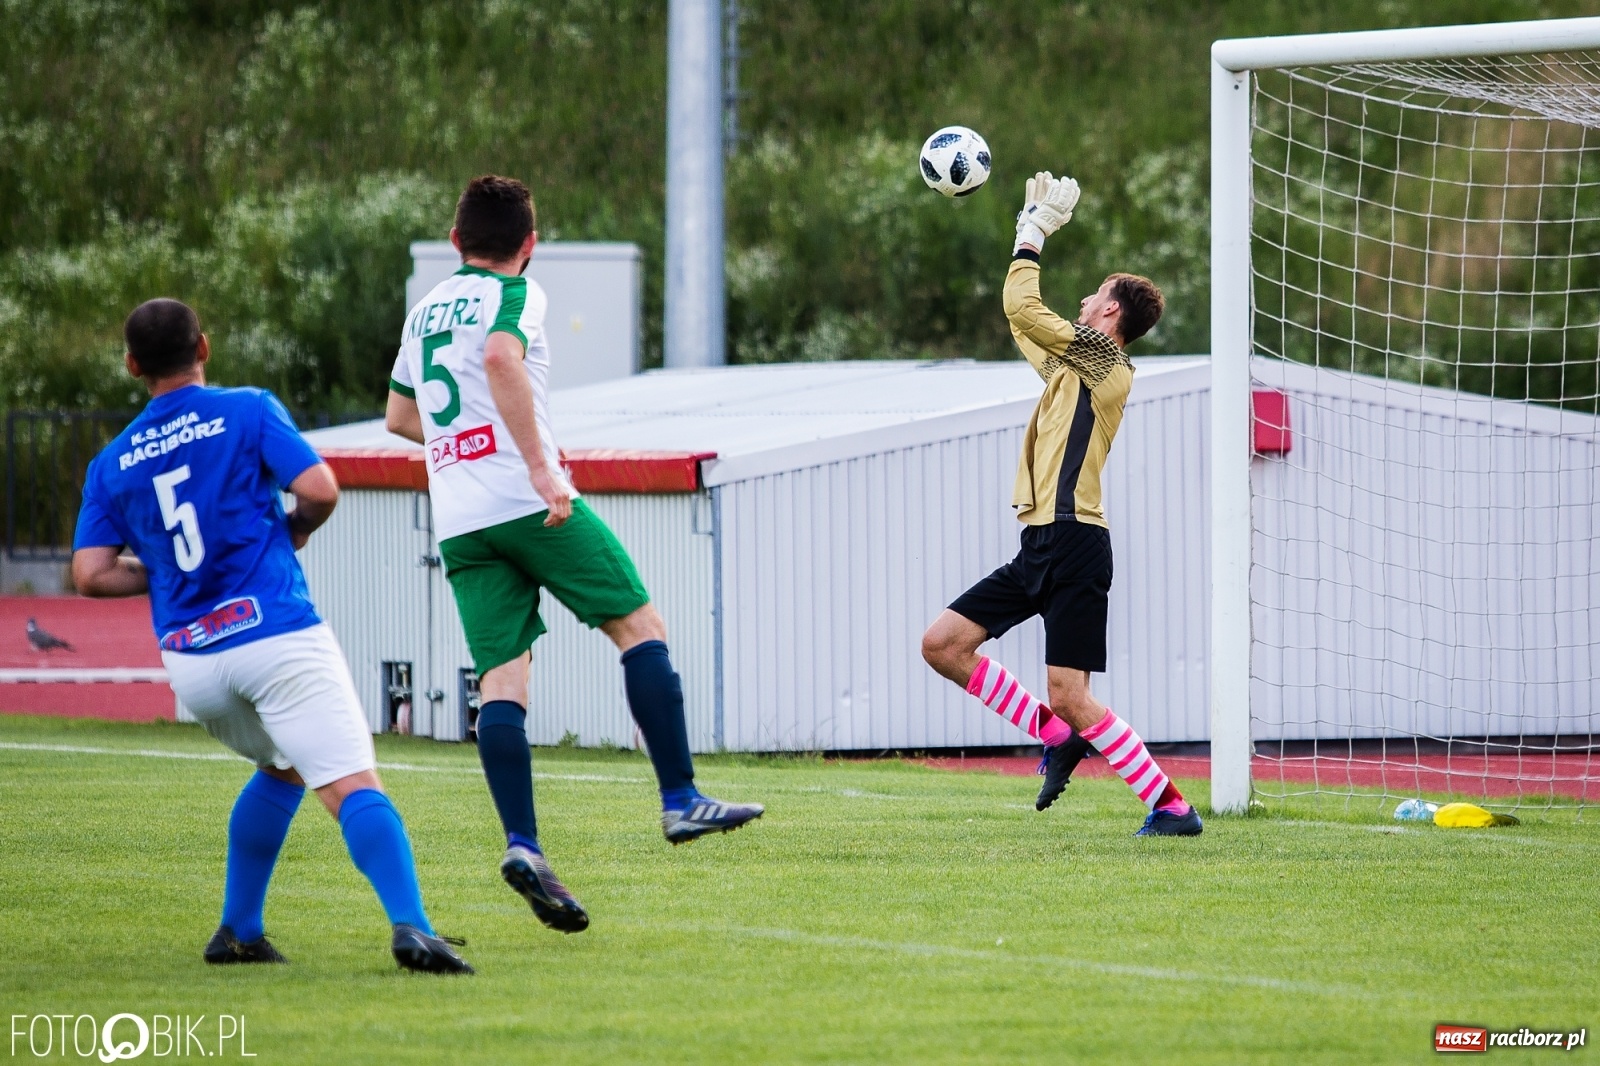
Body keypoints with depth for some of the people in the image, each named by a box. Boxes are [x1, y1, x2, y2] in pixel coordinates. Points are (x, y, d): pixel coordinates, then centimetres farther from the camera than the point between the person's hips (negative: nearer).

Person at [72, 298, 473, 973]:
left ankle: (238, 930, 25)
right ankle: (410, 926, -35)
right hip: (274, 633, -5)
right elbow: (320, 490, -8)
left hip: (188, 661, 5)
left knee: (282, 768, 29)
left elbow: (90, 574, 4)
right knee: (352, 786, -14)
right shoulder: (248, 412, 4)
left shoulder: (111, 464, 13)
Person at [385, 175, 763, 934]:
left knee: (501, 679, 0)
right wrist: (540, 465, -25)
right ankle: (681, 800, -1)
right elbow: (500, 358, -24)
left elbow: (399, 416, 31)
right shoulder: (513, 295, -2)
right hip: (527, 502, -6)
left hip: (458, 523, 6)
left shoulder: (425, 310, 20)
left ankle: (521, 842, -17)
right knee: (639, 626, 5)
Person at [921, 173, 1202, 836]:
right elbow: (1023, 321, 35)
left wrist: (1034, 233, -2)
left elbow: (1023, 309, -14)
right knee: (942, 644, 3)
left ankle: (1172, 806, -5)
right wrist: (1030, 230, 30)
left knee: (1069, 697, -13)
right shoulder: (1073, 364, 20)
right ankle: (1057, 738, 8)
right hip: (1042, 546, 9)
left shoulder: (1104, 358, -6)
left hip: (1075, 545, -9)